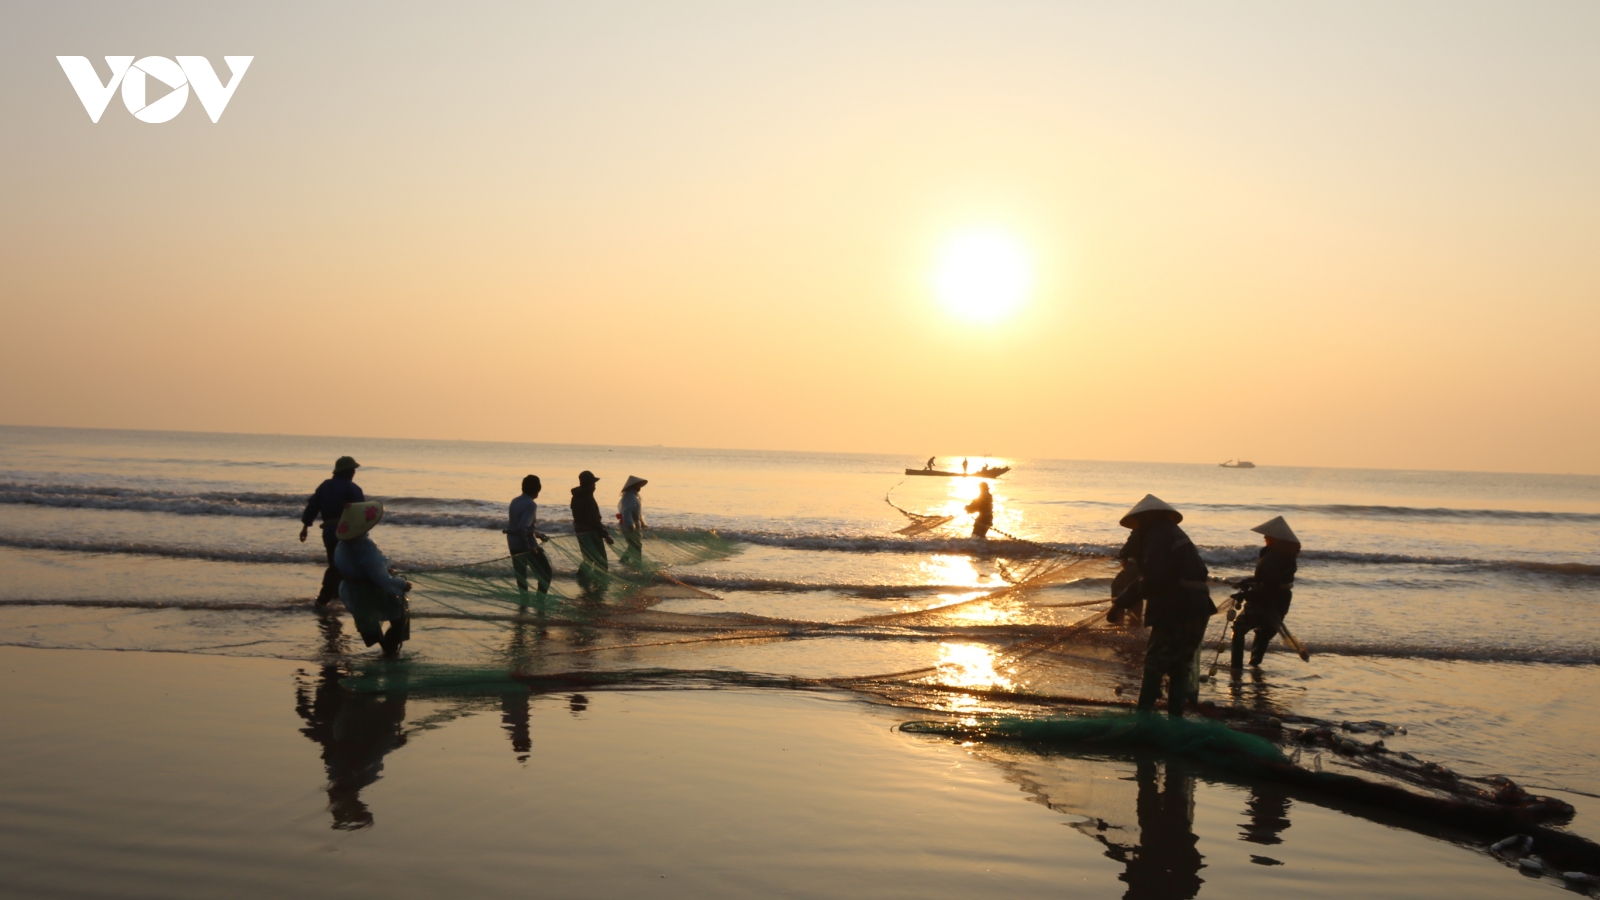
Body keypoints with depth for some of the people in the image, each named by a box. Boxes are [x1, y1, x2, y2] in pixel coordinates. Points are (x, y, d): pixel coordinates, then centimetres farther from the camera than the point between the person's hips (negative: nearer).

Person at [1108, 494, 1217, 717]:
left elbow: (1152, 579, -21)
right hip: (1196, 610, 9)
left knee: (1154, 664, -3)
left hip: (1175, 612, -9)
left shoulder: (1157, 535, -9)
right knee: (1181, 666, 14)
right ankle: (1175, 716, 15)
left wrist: (1121, 602, -11)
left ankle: (1143, 713, -3)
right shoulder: (1175, 534, 21)